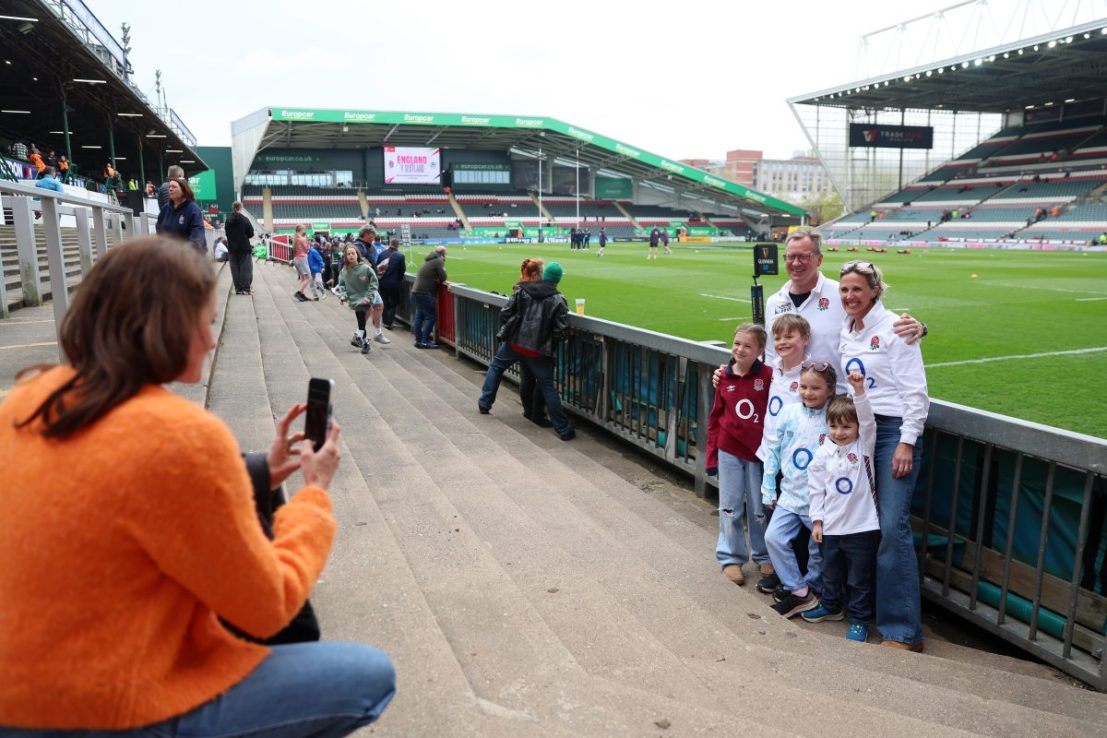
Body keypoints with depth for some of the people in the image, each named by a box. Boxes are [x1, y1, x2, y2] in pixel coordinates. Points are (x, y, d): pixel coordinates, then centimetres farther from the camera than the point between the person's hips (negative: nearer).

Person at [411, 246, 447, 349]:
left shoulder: (429, 260, 19)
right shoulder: (439, 261, -8)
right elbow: (443, 277, -14)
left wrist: (439, 280, 7)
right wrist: (441, 281, 7)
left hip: (416, 291, 10)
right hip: (425, 293, -10)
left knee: (419, 315, 12)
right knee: (431, 316, -6)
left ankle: (418, 340, 16)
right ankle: (425, 341, -8)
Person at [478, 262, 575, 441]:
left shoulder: (522, 291, 0)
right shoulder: (559, 300, -7)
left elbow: (505, 313, 1)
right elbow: (560, 329, -9)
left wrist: (507, 330, 19)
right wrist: (550, 344, 11)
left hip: (514, 343, 2)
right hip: (539, 350, -2)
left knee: (495, 367, 28)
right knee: (547, 387, 4)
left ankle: (484, 404, 33)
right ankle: (563, 429, 7)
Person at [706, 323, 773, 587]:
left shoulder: (768, 376, -11)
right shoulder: (724, 377, -3)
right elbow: (715, 417, 3)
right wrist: (711, 455, 3)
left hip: (759, 452, -2)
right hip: (729, 452, 2)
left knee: (760, 510, 11)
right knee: (730, 508, 10)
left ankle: (764, 556, 30)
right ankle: (731, 558, 24)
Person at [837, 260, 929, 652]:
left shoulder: (893, 328, -8)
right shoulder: (846, 332, 12)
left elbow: (915, 390, -11)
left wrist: (907, 442, -15)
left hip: (893, 430, -7)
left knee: (893, 526, -11)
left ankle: (904, 630, -5)